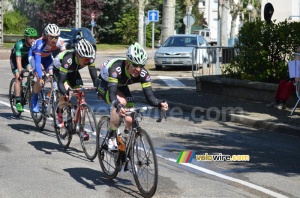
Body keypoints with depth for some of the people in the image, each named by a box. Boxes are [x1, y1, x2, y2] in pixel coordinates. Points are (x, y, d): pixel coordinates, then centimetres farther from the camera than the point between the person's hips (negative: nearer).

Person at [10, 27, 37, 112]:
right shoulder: (19, 44, -35)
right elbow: (18, 60, -38)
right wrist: (20, 72, -48)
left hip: (26, 58, 4)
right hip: (15, 58, -3)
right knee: (18, 78, -18)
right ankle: (18, 102, -16)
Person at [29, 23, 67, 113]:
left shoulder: (60, 42, -29)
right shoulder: (40, 43, -39)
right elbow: (37, 62, -42)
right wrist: (40, 77, -52)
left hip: (47, 57, 4)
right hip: (34, 56, -4)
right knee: (41, 80, -21)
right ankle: (34, 99, 1)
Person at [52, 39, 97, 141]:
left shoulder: (89, 58, -30)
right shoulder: (68, 59, -42)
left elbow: (94, 77, -27)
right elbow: (60, 82, -44)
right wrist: (65, 94, -60)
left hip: (73, 71, 4)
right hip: (58, 70, -4)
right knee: (67, 90, -29)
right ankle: (59, 112, 1)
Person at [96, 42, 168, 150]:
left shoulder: (143, 74, -28)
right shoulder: (116, 68, -41)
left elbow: (149, 96, -30)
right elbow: (112, 94, -50)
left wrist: (160, 104, -51)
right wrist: (119, 107, -69)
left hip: (121, 87, 4)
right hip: (104, 85, -4)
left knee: (130, 120, -13)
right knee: (121, 102, -35)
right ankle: (111, 137, -20)